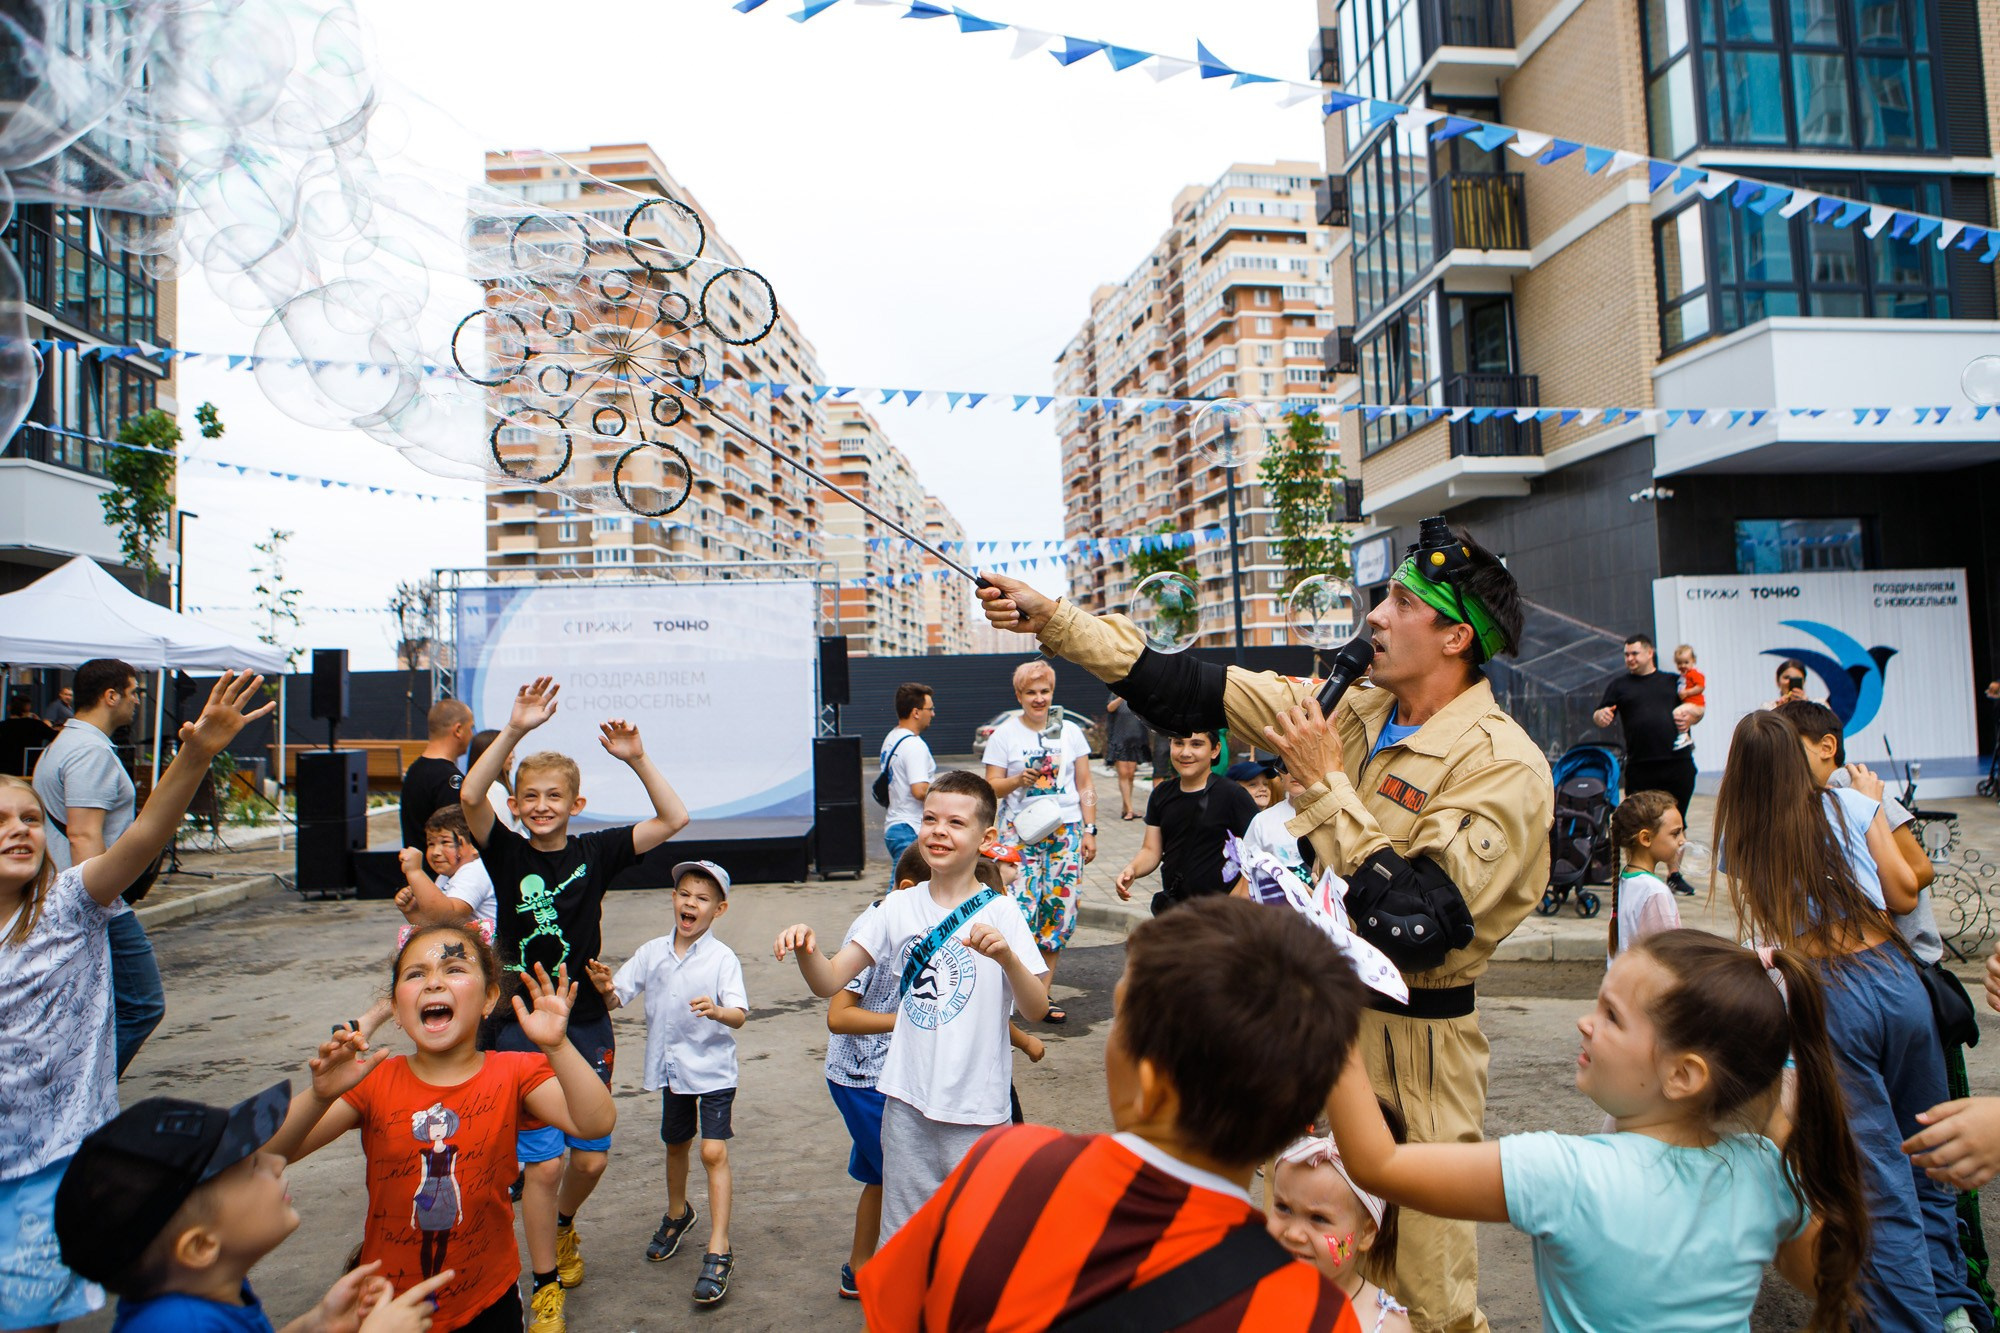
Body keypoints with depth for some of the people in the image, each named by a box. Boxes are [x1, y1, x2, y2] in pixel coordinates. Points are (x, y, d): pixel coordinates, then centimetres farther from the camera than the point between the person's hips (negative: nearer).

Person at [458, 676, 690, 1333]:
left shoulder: (595, 851, -3)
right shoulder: (506, 853, -5)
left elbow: (674, 819, -12)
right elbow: (467, 799, -23)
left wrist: (637, 758, -21)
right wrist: (515, 730, -33)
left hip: (587, 1026, 2)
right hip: (523, 1028, -2)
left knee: (590, 1158, 11)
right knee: (544, 1163, -2)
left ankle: (563, 1224, 45)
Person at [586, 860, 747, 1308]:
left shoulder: (722, 958, -15)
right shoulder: (652, 951, -2)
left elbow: (739, 1015, -23)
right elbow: (616, 1001, -2)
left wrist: (717, 1011, -44)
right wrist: (605, 988, -24)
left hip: (712, 1069, -5)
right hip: (671, 1067, 5)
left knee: (714, 1151, -10)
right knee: (676, 1143, 23)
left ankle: (719, 1250, -1)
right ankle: (677, 1212, 48)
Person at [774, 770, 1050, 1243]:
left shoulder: (1000, 913, -7)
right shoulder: (898, 908, 1)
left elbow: (1036, 1010, -12)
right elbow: (829, 983, 1)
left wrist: (1007, 955, -30)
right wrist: (806, 949, -20)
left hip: (976, 1106, -3)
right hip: (908, 1101, 3)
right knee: (903, 1238, 15)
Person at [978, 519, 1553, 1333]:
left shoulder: (1504, 766, -19)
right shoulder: (1357, 709, 0)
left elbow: (1410, 926, -29)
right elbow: (1197, 691, 0)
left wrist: (1324, 782, -23)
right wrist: (1050, 618, -3)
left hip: (1412, 1035, -6)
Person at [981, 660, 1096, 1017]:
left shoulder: (1070, 731, 9)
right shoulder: (1004, 735, 2)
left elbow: (1085, 784, 11)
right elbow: (992, 786, 1)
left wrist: (1089, 830, 4)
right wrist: (1018, 780, -18)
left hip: (1066, 830, 3)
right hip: (1021, 831, -2)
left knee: (1060, 909, 0)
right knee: (1022, 908, -13)